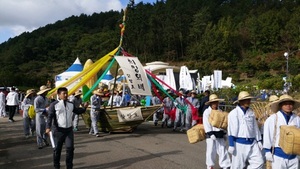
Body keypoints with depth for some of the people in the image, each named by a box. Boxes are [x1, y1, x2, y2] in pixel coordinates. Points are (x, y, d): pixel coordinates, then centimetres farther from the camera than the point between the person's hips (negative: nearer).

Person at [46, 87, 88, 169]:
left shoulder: (71, 104, 9)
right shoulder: (54, 105, -5)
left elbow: (77, 111, 21)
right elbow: (50, 116, -11)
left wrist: (84, 107, 4)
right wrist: (48, 127, -24)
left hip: (69, 129, 3)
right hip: (58, 130, -3)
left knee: (70, 148, 2)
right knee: (57, 149, 9)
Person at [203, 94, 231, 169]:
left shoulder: (220, 111, 13)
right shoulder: (207, 112, -5)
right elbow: (206, 124, -11)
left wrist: (224, 133, 14)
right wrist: (210, 134, -18)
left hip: (220, 134, 4)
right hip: (211, 134, -4)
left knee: (222, 150, 2)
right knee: (211, 151, 4)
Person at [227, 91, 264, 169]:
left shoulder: (251, 112, 9)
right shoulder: (234, 113, -10)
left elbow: (255, 128, 16)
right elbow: (231, 131, -12)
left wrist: (259, 140, 15)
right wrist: (231, 145, -13)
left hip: (252, 143, 6)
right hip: (240, 143, -6)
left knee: (259, 162, 1)